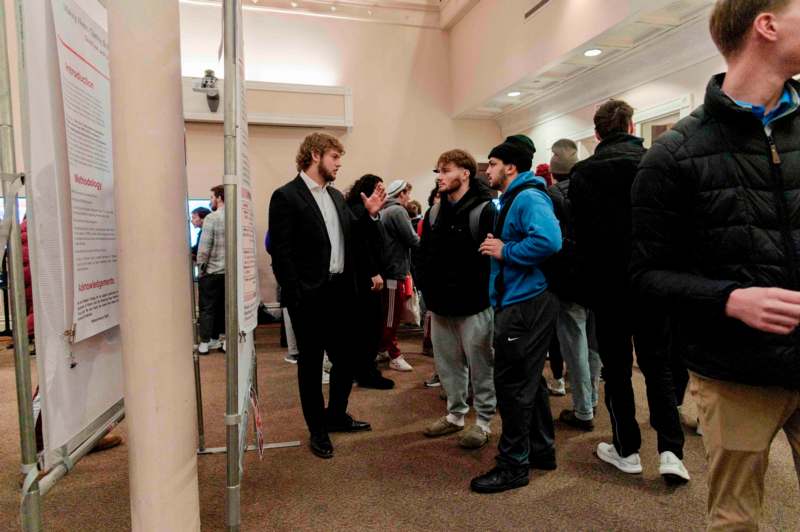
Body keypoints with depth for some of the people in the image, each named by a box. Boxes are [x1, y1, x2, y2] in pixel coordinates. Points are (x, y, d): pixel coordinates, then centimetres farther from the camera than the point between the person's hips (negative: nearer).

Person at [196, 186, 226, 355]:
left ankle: (204, 343, 8)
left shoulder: (211, 218, -12)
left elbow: (204, 246, -15)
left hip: (211, 271, -5)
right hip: (229, 271, 5)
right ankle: (220, 339, 16)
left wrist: (200, 267, -4)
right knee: (223, 307, 12)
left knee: (207, 308, 4)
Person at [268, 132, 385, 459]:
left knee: (345, 358, 15)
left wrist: (369, 214, 2)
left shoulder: (336, 196, 14)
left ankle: (336, 415, 36)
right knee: (311, 363, 8)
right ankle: (317, 429, 24)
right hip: (310, 297, -7)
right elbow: (281, 253, -13)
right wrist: (296, 297, -15)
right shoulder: (286, 196, -9)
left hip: (340, 293, 7)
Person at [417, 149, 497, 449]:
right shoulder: (434, 213, 13)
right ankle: (455, 414, 33)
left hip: (474, 305, -7)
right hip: (441, 305, 7)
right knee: (447, 364, 17)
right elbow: (424, 255, 15)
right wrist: (427, 289, 5)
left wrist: (484, 294, -16)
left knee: (480, 365, 6)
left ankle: (483, 421, 22)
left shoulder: (484, 210, -9)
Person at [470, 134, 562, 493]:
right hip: (520, 301, 11)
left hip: (526, 303, -11)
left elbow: (548, 240, -32)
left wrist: (504, 251, -21)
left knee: (512, 384, -3)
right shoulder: (513, 199, 18)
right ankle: (541, 449, 33)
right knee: (528, 380, 18)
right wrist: (498, 246, 9)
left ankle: (514, 464, 11)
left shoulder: (528, 197, -15)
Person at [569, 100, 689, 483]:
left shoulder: (583, 174, -6)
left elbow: (582, 236, -9)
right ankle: (670, 451, 7)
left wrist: (589, 286, -1)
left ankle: (626, 449, 20)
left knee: (616, 368, 11)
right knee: (657, 364, 14)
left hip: (608, 286, -1)